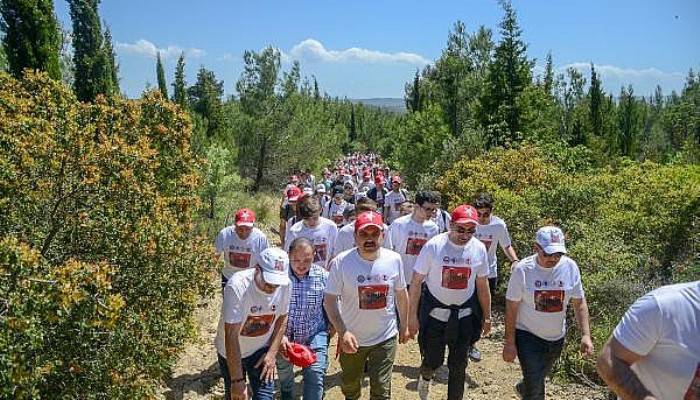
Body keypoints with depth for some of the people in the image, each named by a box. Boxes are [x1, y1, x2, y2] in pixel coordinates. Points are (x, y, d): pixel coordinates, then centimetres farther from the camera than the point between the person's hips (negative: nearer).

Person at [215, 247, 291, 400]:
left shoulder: (284, 284, -20)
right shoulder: (237, 285, -32)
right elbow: (231, 336, -31)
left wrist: (272, 354, -8)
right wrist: (237, 380, -29)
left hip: (262, 351, 2)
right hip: (231, 353, -2)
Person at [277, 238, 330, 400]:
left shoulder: (323, 276, -12)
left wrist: (331, 328, 0)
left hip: (315, 334, -1)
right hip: (284, 334, 1)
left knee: (315, 375, -13)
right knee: (284, 374, 23)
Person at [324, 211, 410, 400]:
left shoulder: (394, 259, -9)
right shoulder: (341, 262, -17)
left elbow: (401, 293, 5)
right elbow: (329, 299, -13)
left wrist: (404, 325, 12)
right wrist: (342, 332, -22)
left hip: (386, 338, 0)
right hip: (351, 338, 0)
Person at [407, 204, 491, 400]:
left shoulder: (479, 249, -5)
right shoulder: (433, 246, -15)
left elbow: (483, 285, 7)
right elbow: (416, 282, -10)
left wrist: (487, 316, 12)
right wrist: (412, 315, -9)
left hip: (464, 316, 2)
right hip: (434, 313, -2)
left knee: (459, 365, 10)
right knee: (433, 360, 8)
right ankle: (425, 377, 43)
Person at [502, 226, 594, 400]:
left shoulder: (570, 267, -11)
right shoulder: (523, 269, -19)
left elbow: (579, 303, -1)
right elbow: (511, 307, -12)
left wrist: (586, 335, -10)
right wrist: (509, 342, -11)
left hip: (556, 338, 4)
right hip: (528, 335, -4)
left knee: (538, 377, 25)